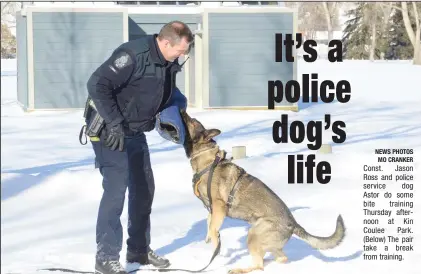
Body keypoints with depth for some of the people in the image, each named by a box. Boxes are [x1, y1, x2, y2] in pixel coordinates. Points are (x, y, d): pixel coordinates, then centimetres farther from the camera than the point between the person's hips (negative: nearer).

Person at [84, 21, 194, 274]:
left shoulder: (168, 63, 1)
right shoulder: (133, 55, -27)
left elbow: (168, 92, 21)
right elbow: (97, 84, -30)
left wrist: (177, 105, 1)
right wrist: (115, 124, -29)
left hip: (136, 133, 9)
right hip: (110, 131, -9)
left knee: (144, 189, 14)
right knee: (116, 189, -13)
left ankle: (139, 249, 28)